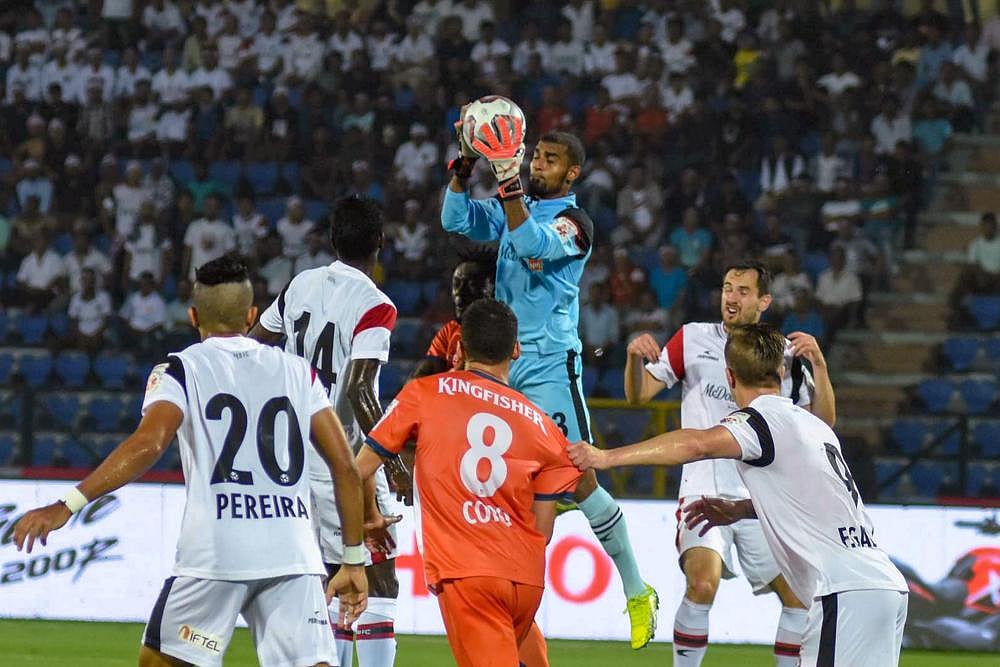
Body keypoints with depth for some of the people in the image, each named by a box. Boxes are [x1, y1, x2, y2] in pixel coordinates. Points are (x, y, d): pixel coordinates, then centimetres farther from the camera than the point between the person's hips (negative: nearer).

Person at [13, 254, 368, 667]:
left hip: (216, 555, -3)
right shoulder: (298, 372, 15)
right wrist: (354, 561, 16)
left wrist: (68, 505, -15)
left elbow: (147, 444, -14)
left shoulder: (182, 370, 5)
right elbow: (345, 466, 11)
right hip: (293, 555, 3)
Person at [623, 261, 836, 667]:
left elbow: (823, 420, 2)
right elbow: (639, 394, 2)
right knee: (703, 583, -25)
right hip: (705, 492, -3)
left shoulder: (786, 353, 6)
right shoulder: (692, 340, 4)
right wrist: (634, 357, -18)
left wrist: (818, 363, -12)